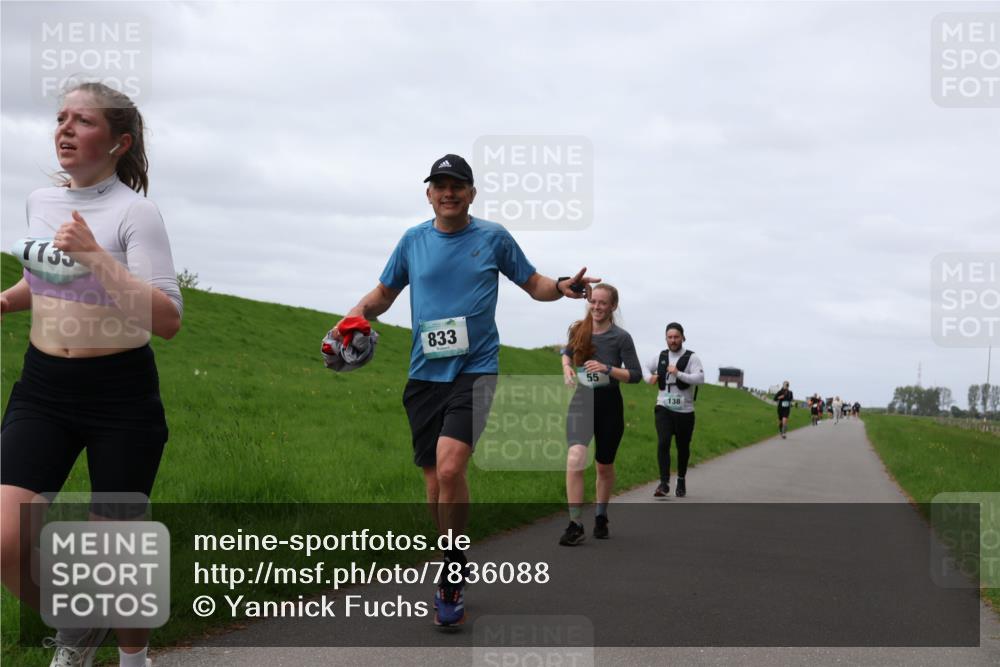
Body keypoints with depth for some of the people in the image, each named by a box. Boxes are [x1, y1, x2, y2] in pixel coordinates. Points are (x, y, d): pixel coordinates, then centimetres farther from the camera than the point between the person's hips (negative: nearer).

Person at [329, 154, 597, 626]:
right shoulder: (413, 241, 8)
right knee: (434, 481, 6)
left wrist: (563, 286, -9)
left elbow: (533, 284, 12)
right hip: (424, 374, 4)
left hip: (474, 370, -3)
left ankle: (451, 575, -8)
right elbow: (384, 293, 19)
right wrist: (357, 313, -1)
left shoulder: (493, 237, 2)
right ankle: (455, 573, 25)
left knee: (450, 468, -22)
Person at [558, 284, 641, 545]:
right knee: (575, 458, -21)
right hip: (581, 401, 1)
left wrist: (607, 369, -21)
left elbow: (636, 374, -7)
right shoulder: (579, 330, 0)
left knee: (604, 466, 13)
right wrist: (567, 367, 0)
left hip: (609, 405, -1)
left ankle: (601, 517, 37)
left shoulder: (621, 337, -8)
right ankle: (575, 525, -19)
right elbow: (567, 351, 22)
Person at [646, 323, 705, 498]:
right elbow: (646, 368, 26)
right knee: (663, 443, -16)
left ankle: (681, 480, 32)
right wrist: (650, 378, 4)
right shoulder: (661, 356, 8)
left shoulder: (691, 357, -5)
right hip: (663, 408, 2)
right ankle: (664, 483, -16)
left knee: (683, 447, 10)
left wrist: (678, 373, -27)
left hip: (684, 411, -2)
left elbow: (700, 378, -18)